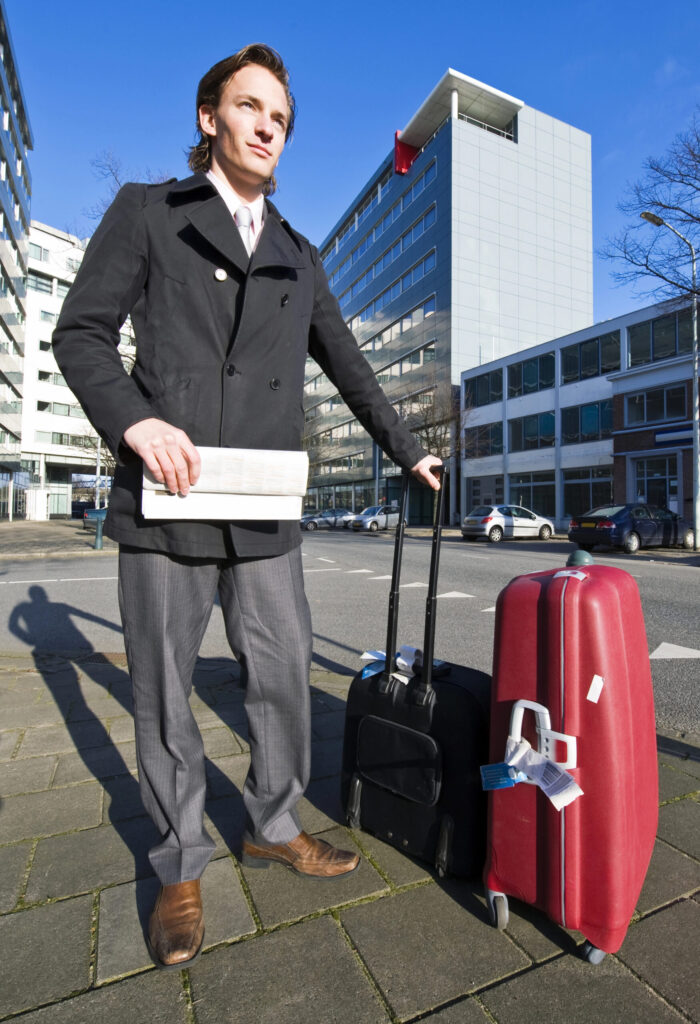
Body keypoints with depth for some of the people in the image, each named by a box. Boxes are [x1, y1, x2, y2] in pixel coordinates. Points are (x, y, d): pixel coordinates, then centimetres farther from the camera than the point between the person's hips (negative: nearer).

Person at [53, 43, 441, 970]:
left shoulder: (298, 258, 22)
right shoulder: (146, 212, 13)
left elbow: (347, 367, 23)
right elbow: (81, 331, 5)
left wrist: (408, 451, 24)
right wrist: (135, 420, -14)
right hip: (166, 499, -2)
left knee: (284, 677, 7)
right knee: (165, 695, 6)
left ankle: (273, 828, 32)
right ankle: (180, 868, 28)